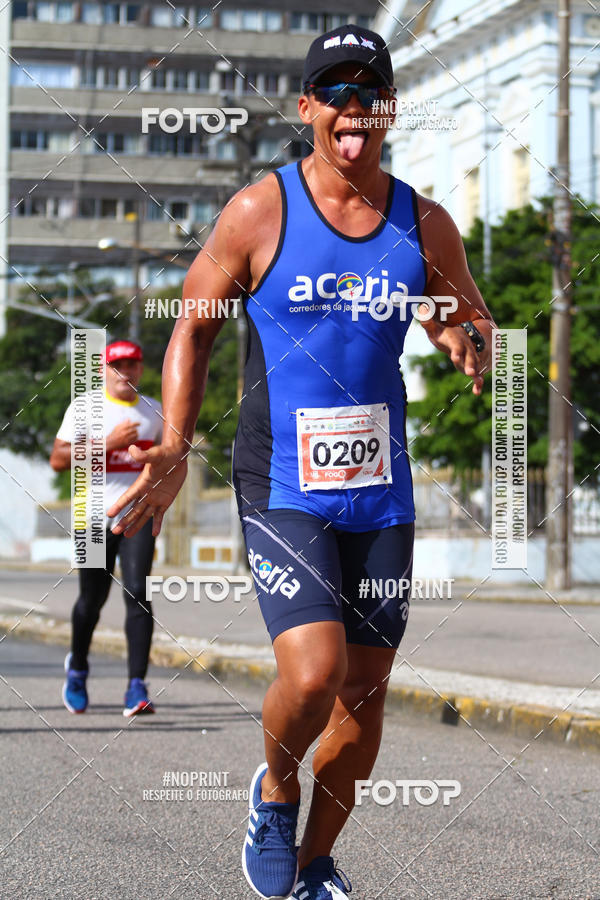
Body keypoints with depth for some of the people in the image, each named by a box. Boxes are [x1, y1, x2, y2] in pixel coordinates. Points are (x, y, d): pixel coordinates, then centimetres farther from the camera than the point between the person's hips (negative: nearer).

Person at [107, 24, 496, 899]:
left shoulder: (424, 225, 4)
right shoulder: (259, 212, -5)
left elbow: (475, 324, 17)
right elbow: (194, 326, 3)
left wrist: (469, 343, -8)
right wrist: (175, 449, -8)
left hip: (381, 489, 4)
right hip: (282, 488, -4)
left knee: (365, 688, 8)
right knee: (314, 671, -21)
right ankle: (275, 791, 12)